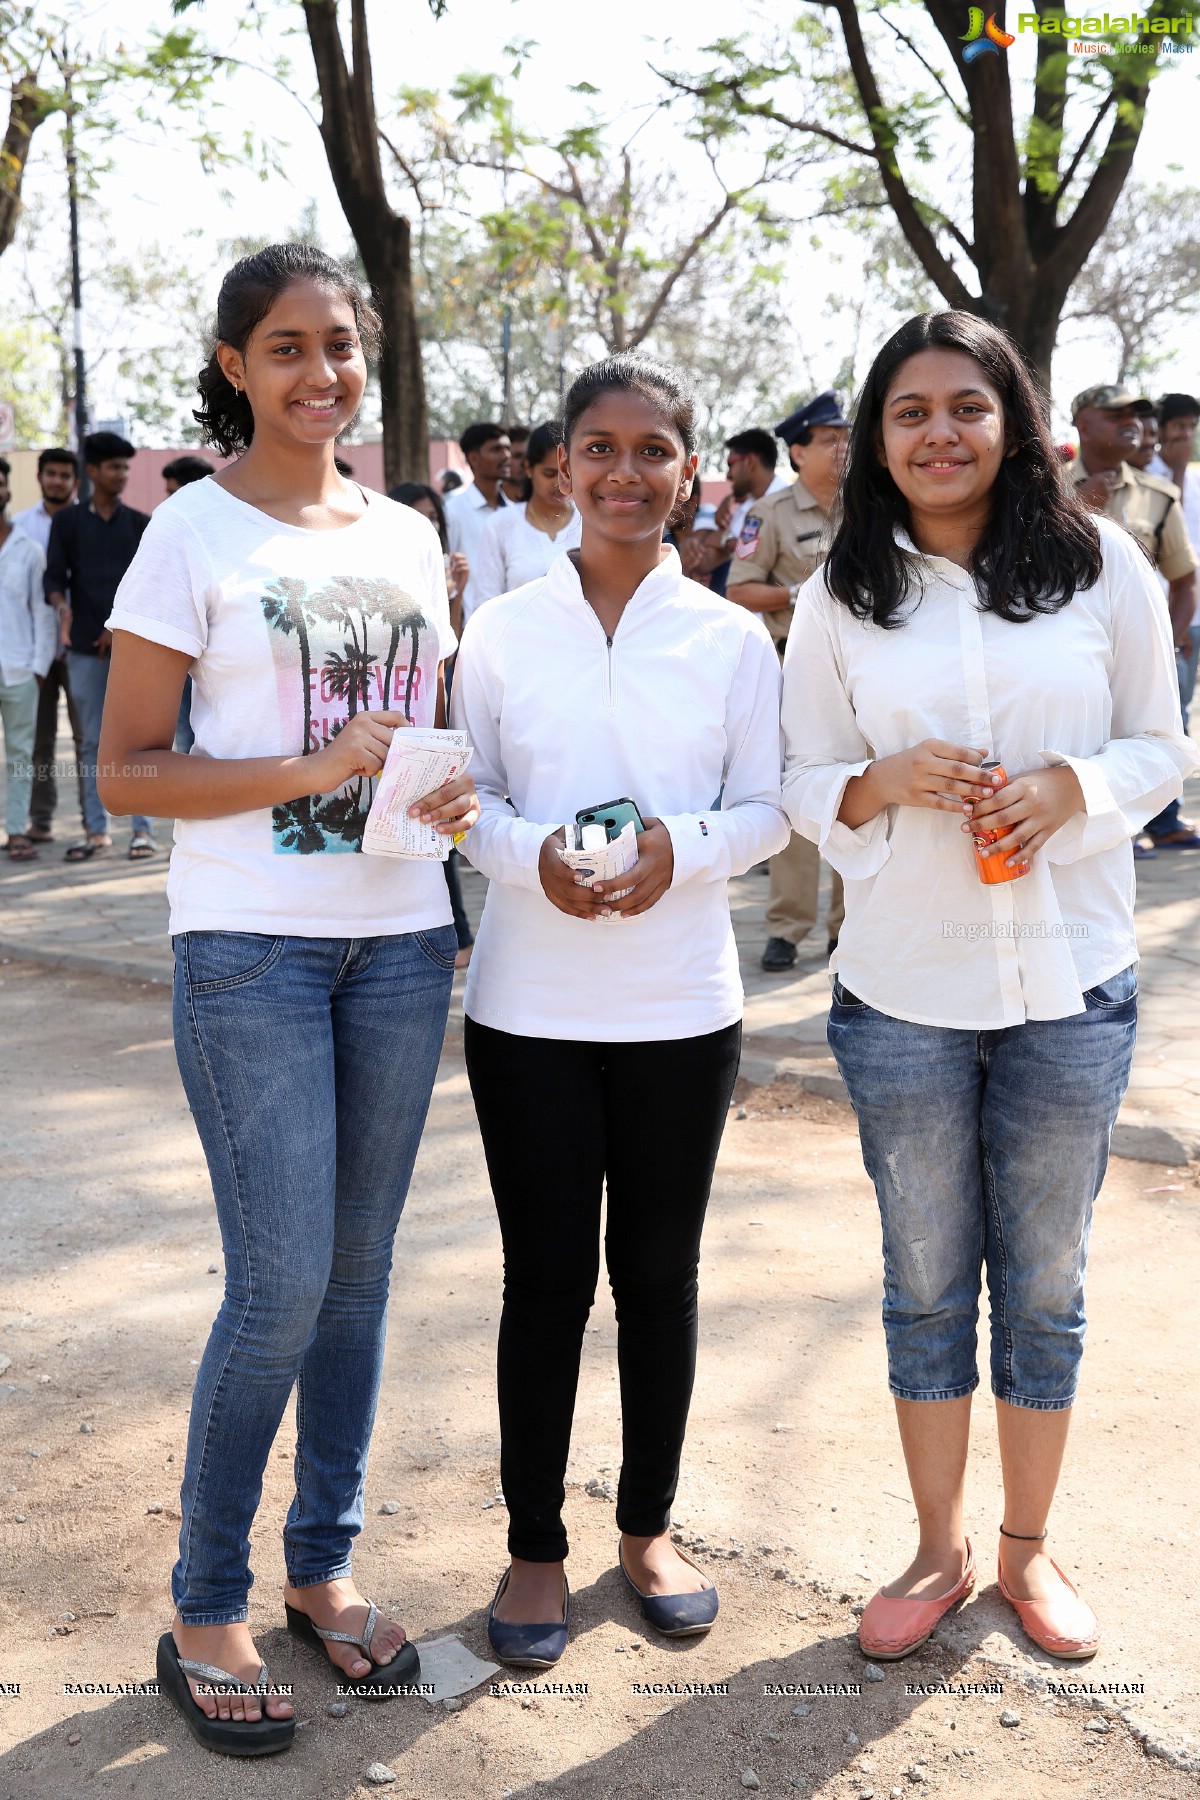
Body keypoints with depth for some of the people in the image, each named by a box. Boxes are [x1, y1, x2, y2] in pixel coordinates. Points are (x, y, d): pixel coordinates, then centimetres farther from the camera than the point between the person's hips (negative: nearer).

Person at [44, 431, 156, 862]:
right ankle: (96, 831, 8)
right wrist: (63, 607, -18)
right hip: (84, 649, 1)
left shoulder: (141, 525, 8)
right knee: (93, 741, 4)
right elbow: (54, 577, 3)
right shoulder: (67, 521, 9)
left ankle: (143, 830, -1)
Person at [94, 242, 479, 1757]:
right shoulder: (196, 530, -4)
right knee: (281, 1288, -5)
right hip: (250, 946, -5)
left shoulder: (408, 537, 11)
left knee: (359, 1271, 11)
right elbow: (125, 770, -7)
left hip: (400, 939, 5)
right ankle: (204, 1612, 15)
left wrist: (456, 786, -3)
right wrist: (313, 771, -18)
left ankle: (324, 1566, 28)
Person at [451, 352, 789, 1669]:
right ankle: (534, 1545, 24)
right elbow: (464, 800, 3)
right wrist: (531, 857, -18)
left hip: (681, 1008, 1)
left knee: (659, 1269, 12)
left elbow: (767, 811, 2)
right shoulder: (500, 632, 0)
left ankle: (648, 1525, 31)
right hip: (529, 1006, 0)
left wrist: (681, 849, -19)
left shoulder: (733, 639, 0)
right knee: (546, 1277, 7)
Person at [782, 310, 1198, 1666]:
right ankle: (939, 1549, 31)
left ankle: (1027, 1548, 32)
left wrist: (1072, 787, -16)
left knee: (1045, 1285, 12)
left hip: (1071, 986, 0)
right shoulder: (841, 595, 1)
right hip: (904, 992, 1)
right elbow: (803, 780, 4)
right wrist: (887, 782, -17)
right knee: (926, 1285, 12)